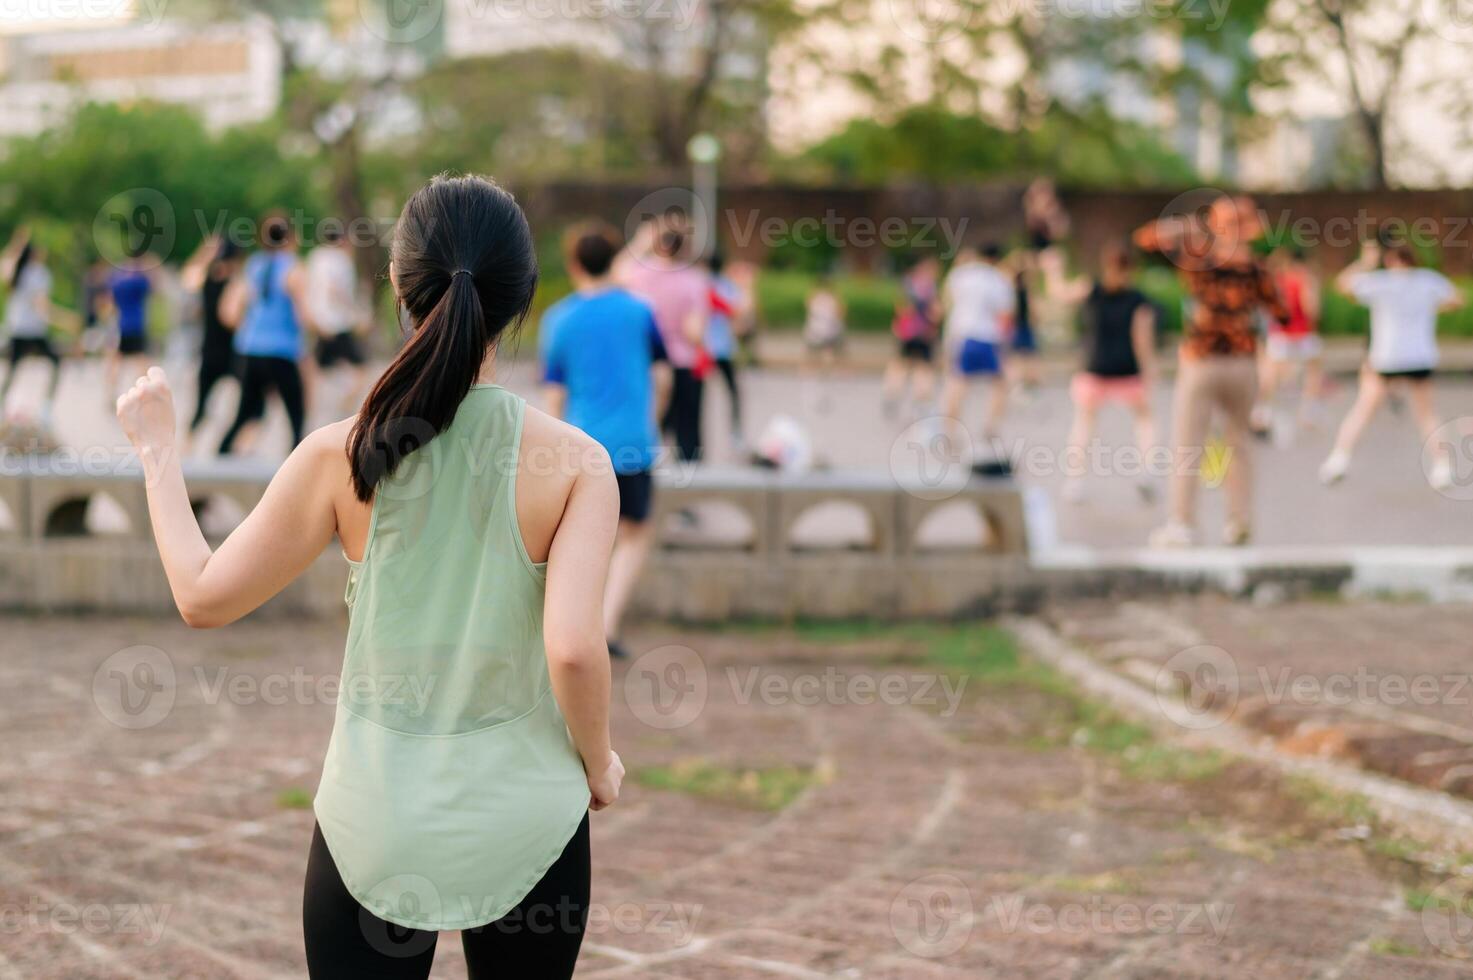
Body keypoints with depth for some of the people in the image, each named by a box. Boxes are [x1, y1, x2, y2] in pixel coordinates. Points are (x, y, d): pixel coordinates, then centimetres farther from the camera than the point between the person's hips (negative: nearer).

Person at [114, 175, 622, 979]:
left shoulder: (341, 456, -9)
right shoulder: (573, 463, -13)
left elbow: (203, 597, -1)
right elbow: (573, 647, -21)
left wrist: (155, 448, 12)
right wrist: (597, 763, -1)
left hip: (375, 822, 1)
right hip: (525, 821, 0)